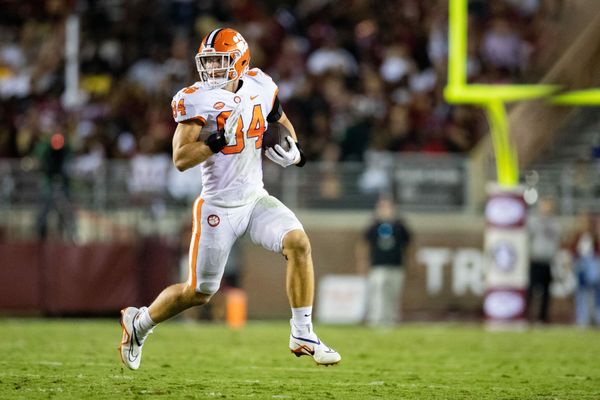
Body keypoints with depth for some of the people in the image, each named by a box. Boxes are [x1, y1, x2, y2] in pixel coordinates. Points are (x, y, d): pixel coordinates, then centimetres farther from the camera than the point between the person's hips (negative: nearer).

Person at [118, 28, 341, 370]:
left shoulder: (260, 88, 1)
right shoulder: (197, 101, -13)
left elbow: (281, 121, 21)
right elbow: (180, 159, -18)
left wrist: (292, 148, 1)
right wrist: (220, 139, -29)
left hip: (256, 198, 4)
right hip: (219, 207, -4)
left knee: (298, 243, -21)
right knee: (199, 292, 4)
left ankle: (303, 335, -12)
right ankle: (139, 322, 30)